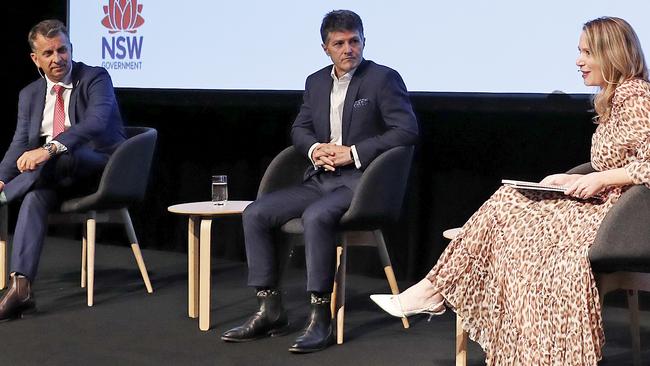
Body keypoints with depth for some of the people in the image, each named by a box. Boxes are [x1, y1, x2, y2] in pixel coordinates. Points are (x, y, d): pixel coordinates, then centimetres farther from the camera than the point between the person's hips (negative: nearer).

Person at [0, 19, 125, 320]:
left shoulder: (95, 79, -4)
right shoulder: (30, 95, 14)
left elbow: (96, 122, -23)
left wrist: (50, 149, -37)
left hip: (100, 167, -4)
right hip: (53, 173, 4)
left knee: (56, 159, -37)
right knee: (35, 197, -31)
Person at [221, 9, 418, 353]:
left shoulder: (384, 79, -4)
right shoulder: (316, 82, 15)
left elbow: (407, 130, -11)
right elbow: (299, 129, 19)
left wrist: (353, 153, -17)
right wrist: (315, 149, -5)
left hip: (360, 181, -7)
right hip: (319, 179, 7)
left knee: (315, 217, -35)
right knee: (255, 214, -10)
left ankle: (320, 317, -28)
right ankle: (269, 309, -6)